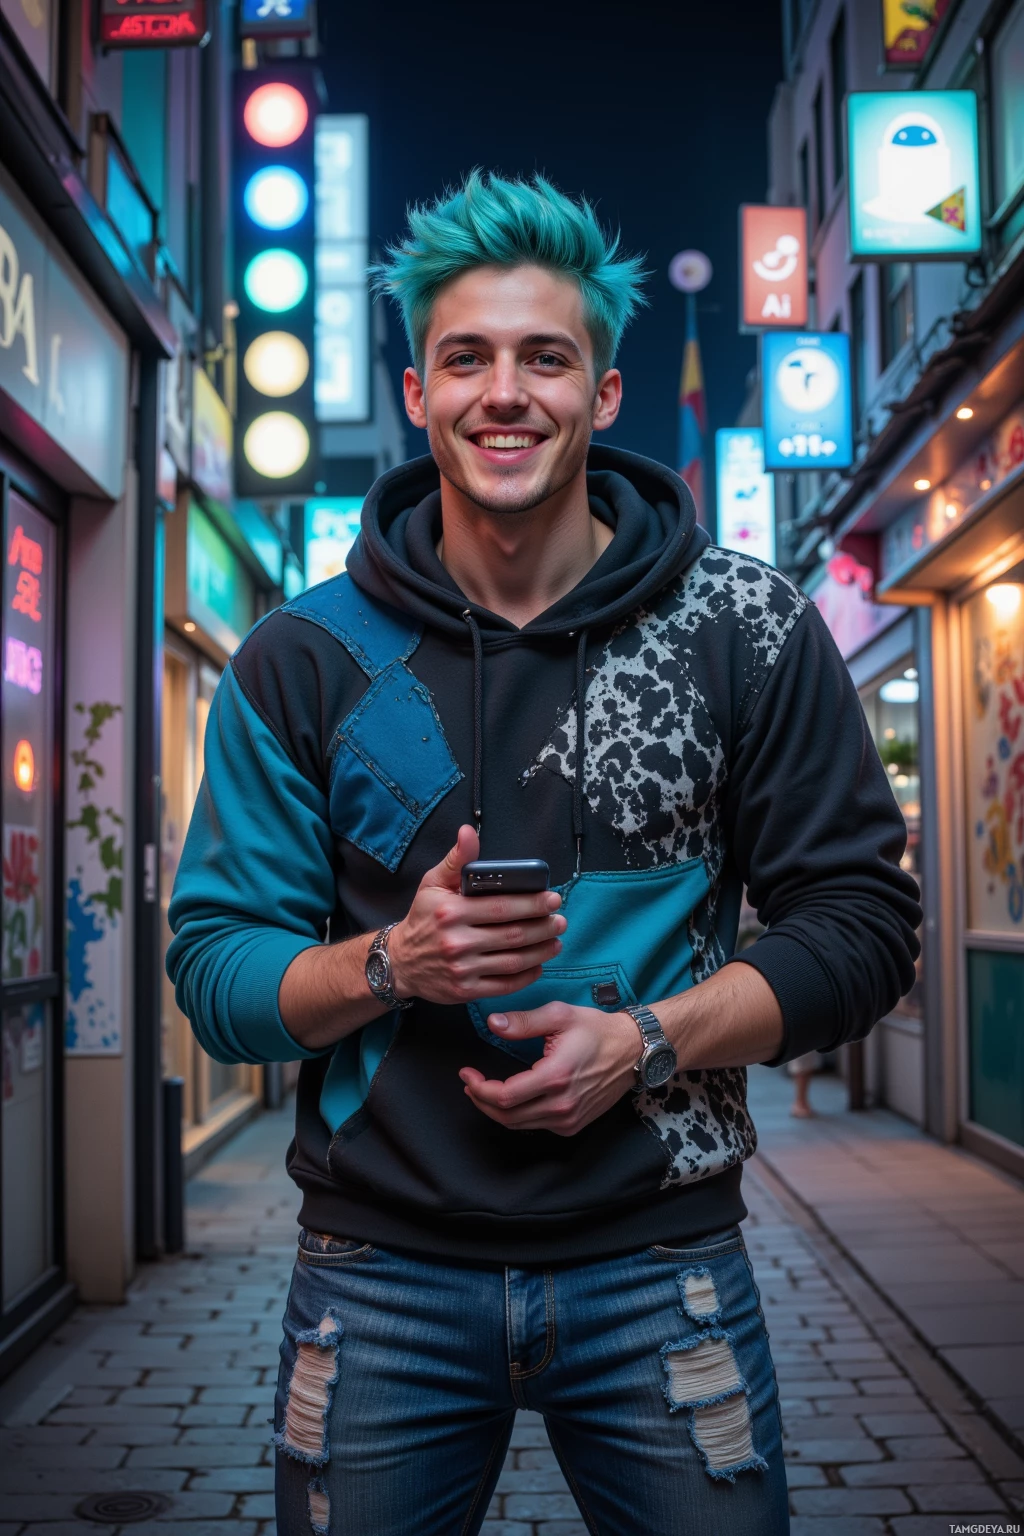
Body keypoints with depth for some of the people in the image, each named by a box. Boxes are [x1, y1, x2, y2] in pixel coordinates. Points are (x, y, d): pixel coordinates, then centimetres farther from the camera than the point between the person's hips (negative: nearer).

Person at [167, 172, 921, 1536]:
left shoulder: (750, 631, -2)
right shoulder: (301, 662, 0)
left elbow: (860, 923, 0)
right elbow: (215, 972, 0)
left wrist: (646, 1039, -15)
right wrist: (395, 962, -19)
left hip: (660, 1260, 0)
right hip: (380, 1273, 1)